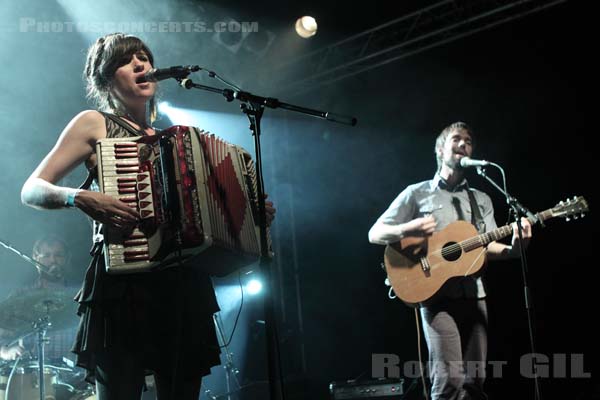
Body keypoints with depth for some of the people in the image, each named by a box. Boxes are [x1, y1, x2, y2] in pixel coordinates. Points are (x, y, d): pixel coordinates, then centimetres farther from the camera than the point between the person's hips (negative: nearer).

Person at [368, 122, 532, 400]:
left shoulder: (481, 200, 18)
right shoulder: (417, 193, 5)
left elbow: (488, 247, 9)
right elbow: (375, 234, 2)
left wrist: (513, 248, -13)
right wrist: (409, 229, -17)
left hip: (473, 295, 5)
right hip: (436, 295, -5)